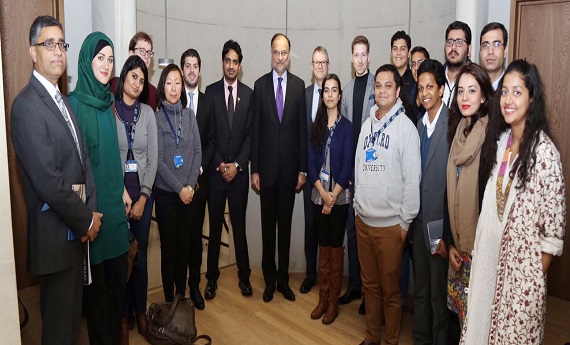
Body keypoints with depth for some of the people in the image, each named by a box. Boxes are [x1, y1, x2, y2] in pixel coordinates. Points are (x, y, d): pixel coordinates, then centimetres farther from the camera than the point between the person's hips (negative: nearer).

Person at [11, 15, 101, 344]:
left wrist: (91, 211, -2)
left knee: (73, 305, 22)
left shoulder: (63, 100, 12)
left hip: (76, 226, 8)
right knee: (60, 319, 8)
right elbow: (47, 180, -21)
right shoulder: (27, 105, -16)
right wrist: (86, 219, -12)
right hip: (56, 231, -8)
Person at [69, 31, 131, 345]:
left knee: (118, 274, 15)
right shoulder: (74, 103, -11)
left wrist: (123, 190, 14)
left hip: (114, 199, 6)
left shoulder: (106, 101, 9)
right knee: (97, 281, 6)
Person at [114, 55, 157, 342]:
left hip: (143, 193, 2)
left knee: (140, 257, 9)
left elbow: (153, 158, 3)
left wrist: (143, 197, -3)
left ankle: (140, 313, 27)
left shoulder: (148, 113, 4)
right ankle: (124, 317, 23)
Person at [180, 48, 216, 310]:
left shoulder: (207, 102, 11)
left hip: (199, 177, 2)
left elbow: (211, 141, 8)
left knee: (196, 233, 7)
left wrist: (199, 168, -5)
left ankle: (195, 285, 18)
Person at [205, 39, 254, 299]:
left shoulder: (249, 94, 4)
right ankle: (212, 275, 22)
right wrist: (219, 164, -8)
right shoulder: (210, 92, 3)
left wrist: (237, 165, -7)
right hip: (215, 170, 0)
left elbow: (251, 135, 2)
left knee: (239, 225, 6)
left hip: (239, 171, 0)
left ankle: (244, 275, 20)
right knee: (215, 225, 8)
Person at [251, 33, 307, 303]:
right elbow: (255, 130, 1)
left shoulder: (299, 85, 3)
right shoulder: (260, 85, 2)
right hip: (267, 166, 0)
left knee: (285, 225, 10)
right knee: (268, 226, 8)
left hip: (290, 166, 0)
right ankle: (269, 280, 23)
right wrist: (254, 169, -3)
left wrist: (303, 169, -1)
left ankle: (283, 279, 24)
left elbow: (302, 129, 2)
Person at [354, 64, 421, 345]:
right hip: (363, 219, 6)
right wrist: (358, 204, 11)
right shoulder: (367, 124, 10)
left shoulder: (405, 126, -9)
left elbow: (412, 178, -11)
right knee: (369, 284, 17)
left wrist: (406, 220, -10)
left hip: (390, 223, -5)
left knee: (390, 288, 8)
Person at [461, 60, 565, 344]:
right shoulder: (499, 139, 4)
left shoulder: (544, 150, -18)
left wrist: (541, 271, -8)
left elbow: (555, 220, -13)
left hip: (525, 260, -6)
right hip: (492, 252, 6)